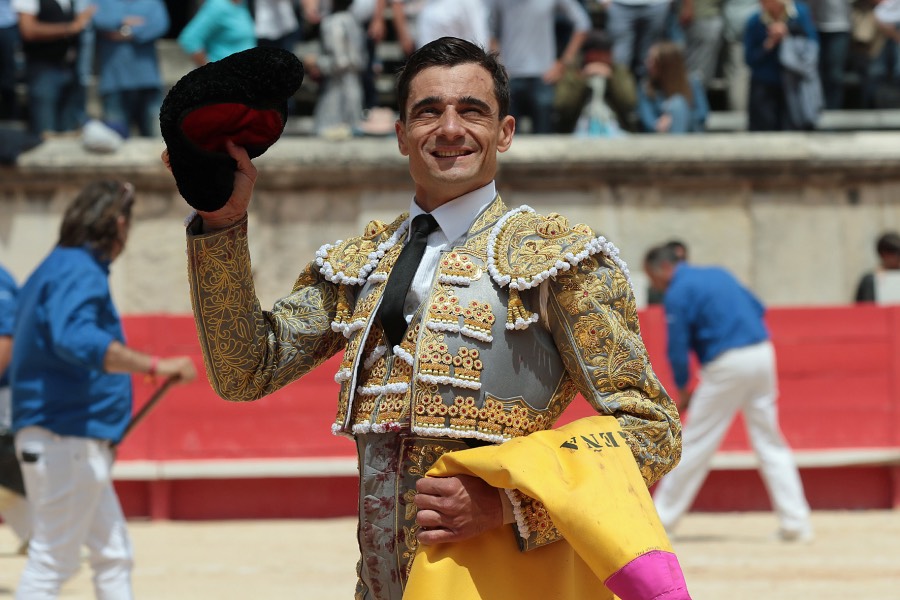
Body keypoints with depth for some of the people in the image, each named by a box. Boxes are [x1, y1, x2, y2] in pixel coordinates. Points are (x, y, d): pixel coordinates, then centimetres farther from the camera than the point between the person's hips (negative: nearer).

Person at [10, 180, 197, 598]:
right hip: (67, 441, -11)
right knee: (53, 560, -8)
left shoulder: (56, 267, 16)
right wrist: (155, 366, -37)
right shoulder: (78, 273, -15)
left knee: (113, 555, 15)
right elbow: (78, 340, -34)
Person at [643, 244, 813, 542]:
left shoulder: (677, 293, -5)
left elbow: (677, 348, -6)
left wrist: (682, 390, 6)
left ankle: (662, 517, 9)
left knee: (695, 442, 2)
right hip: (763, 355, 7)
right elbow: (758, 309, 22)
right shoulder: (718, 273, 18)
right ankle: (796, 523, 4)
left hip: (727, 364, -7)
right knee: (769, 441, 9)